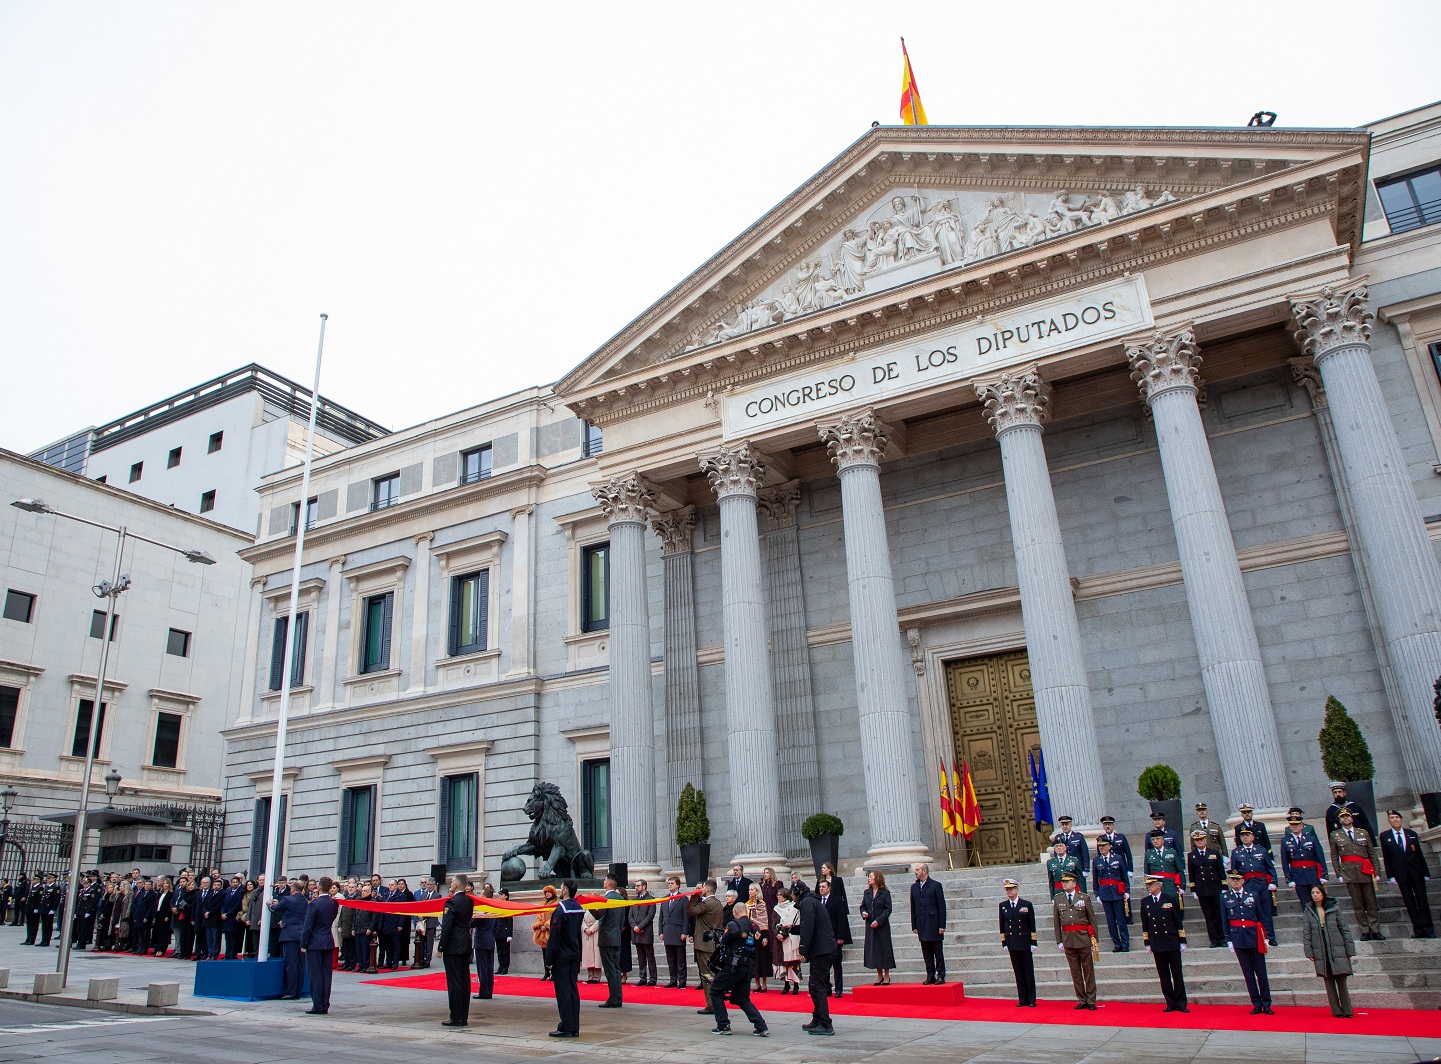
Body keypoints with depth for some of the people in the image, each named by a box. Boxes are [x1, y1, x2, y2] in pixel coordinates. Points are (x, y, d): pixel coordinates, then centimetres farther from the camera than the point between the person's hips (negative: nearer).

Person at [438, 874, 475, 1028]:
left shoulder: (452, 902, -13)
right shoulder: (469, 901, 10)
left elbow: (446, 927, -16)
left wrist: (440, 947, -10)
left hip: (453, 946, -8)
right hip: (466, 946, 8)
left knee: (454, 982, -3)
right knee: (465, 981, 9)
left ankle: (456, 1018, -1)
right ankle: (463, 1017, 14)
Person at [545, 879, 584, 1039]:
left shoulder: (560, 910, -16)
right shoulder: (579, 909, 9)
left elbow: (554, 937, -17)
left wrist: (549, 960, -12)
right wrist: (579, 957, 19)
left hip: (561, 957, -8)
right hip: (574, 955, 8)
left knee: (563, 991, -3)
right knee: (573, 990, 10)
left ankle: (566, 1028, -1)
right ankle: (575, 1027, 13)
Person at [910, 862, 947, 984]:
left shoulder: (936, 885, -3)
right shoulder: (914, 887, 12)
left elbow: (942, 906, -5)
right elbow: (913, 907, 13)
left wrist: (942, 925, -10)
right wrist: (914, 926, 8)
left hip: (934, 924, -5)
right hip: (922, 926, 5)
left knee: (938, 952, 1)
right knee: (927, 953, 7)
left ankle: (940, 976, 7)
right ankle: (930, 976, 13)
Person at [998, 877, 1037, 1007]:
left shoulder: (1027, 904, -1)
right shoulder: (1003, 906, 6)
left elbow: (1032, 925, 0)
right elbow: (1002, 926, 9)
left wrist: (1033, 942, -3)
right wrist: (1004, 943, 5)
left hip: (1025, 943, -2)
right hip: (1012, 944, 2)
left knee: (1029, 972, 3)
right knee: (1018, 973, 6)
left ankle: (1031, 1000, 9)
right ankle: (1022, 999, 12)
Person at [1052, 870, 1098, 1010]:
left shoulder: (1084, 897, 0)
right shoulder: (1058, 899, 5)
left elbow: (1092, 919, 3)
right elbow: (1056, 922, 8)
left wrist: (1094, 938, -1)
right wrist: (1059, 941, 5)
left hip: (1083, 937, -2)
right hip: (1068, 939, 2)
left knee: (1088, 970, 3)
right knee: (1075, 971, 7)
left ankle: (1091, 1001, 10)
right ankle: (1082, 1000, 14)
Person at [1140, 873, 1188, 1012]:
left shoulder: (1170, 900, -1)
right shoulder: (1145, 902, 5)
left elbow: (1179, 922, 1)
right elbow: (1145, 925, 8)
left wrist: (1182, 941, -1)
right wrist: (1147, 943, 6)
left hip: (1172, 943, -2)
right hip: (1157, 944, 2)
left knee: (1177, 974, 3)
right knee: (1163, 975, 5)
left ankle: (1181, 1004, 10)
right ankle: (1171, 1003, 12)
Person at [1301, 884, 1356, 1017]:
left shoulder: (1334, 908, 2)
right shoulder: (1309, 910, 4)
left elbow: (1344, 929, 5)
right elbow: (1306, 932, 4)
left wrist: (1350, 950, 1)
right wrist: (1309, 952, -2)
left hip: (1337, 950, -1)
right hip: (1320, 952, 1)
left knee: (1341, 981, -2)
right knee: (1329, 983, 3)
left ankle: (1347, 1011, 4)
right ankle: (1337, 1011, 8)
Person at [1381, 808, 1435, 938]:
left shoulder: (1412, 834, 6)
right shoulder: (1385, 836, 2)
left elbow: (1420, 854, 7)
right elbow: (1386, 858, 2)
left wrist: (1426, 872, 4)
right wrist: (1390, 875, -3)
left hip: (1416, 872, 1)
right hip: (1401, 874, -1)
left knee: (1422, 901, 2)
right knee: (1410, 903, 1)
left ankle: (1428, 929, 6)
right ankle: (1418, 930, 4)